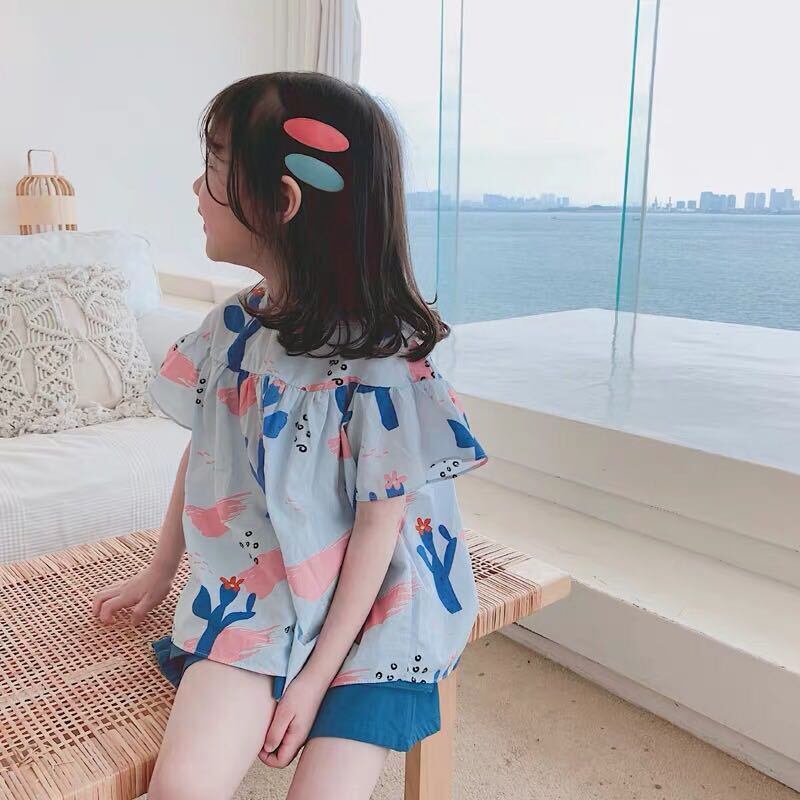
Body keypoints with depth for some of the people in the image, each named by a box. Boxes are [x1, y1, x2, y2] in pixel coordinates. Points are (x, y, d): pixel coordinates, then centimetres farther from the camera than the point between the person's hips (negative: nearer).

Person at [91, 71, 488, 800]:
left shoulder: (380, 358, -18)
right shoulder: (229, 329, -1)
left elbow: (378, 526, -14)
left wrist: (317, 676, -12)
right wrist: (159, 573, 20)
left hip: (366, 611, -3)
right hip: (248, 599, 4)